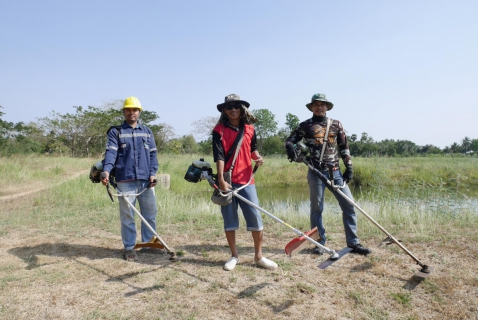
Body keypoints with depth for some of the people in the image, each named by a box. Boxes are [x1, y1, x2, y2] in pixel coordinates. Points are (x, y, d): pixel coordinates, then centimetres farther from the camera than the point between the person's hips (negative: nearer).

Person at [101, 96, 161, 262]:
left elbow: (152, 153, 11)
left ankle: (148, 243, 24)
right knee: (127, 215, 4)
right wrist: (106, 170, -24)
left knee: (150, 213, 9)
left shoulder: (147, 131, 15)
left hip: (146, 180, 3)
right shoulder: (115, 132, 6)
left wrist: (153, 173, -2)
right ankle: (129, 248, 16)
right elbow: (111, 152, -7)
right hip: (125, 180, -3)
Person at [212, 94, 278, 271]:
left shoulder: (249, 128, 8)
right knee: (229, 219, 6)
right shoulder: (219, 130, -3)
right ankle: (234, 255, 21)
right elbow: (219, 156, -12)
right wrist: (221, 180, -21)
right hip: (227, 180, -2)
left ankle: (259, 256, 15)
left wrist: (258, 157, -3)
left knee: (255, 217, 1)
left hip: (246, 179, 2)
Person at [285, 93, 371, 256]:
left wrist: (349, 167, 7)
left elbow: (344, 147, 13)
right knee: (316, 208, 4)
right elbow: (290, 140, 6)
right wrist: (290, 148, -18)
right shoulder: (305, 125, 5)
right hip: (316, 172, -2)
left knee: (349, 205, 0)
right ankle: (319, 243, 17)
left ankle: (353, 243, 10)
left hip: (335, 172, 3)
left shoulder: (336, 124, 11)